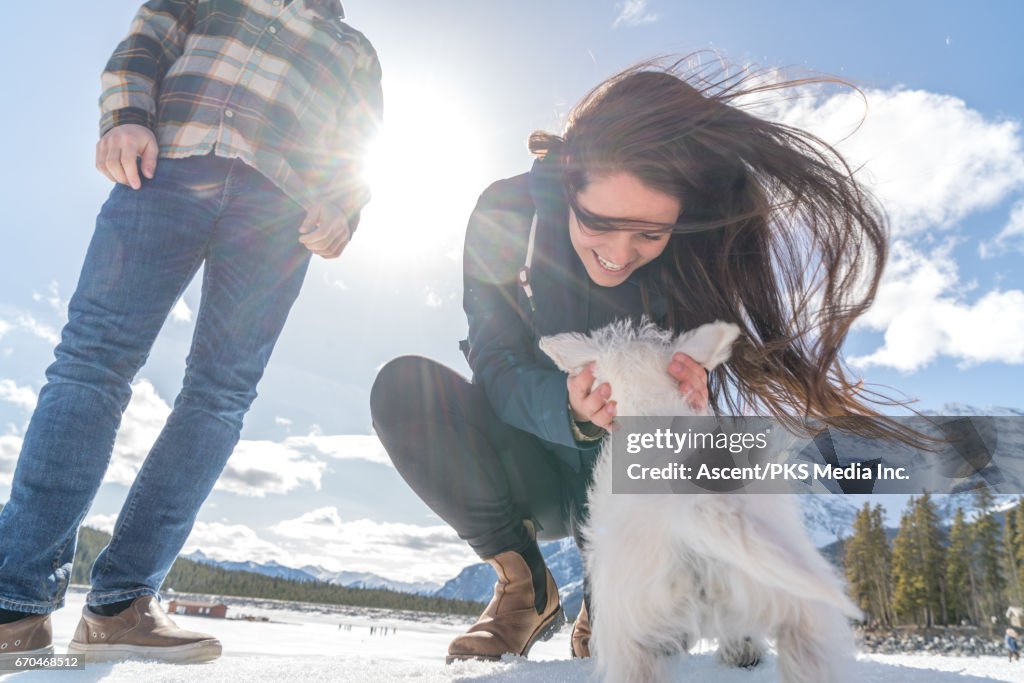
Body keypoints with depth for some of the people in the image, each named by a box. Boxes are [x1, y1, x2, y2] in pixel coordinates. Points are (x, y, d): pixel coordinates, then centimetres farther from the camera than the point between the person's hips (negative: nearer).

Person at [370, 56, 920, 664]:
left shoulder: (689, 256, -18)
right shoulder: (507, 214, -19)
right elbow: (495, 366, -20)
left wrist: (688, 397, -40)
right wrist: (567, 407, -42)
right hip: (537, 473, 0)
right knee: (404, 387, -25)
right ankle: (525, 586, -10)